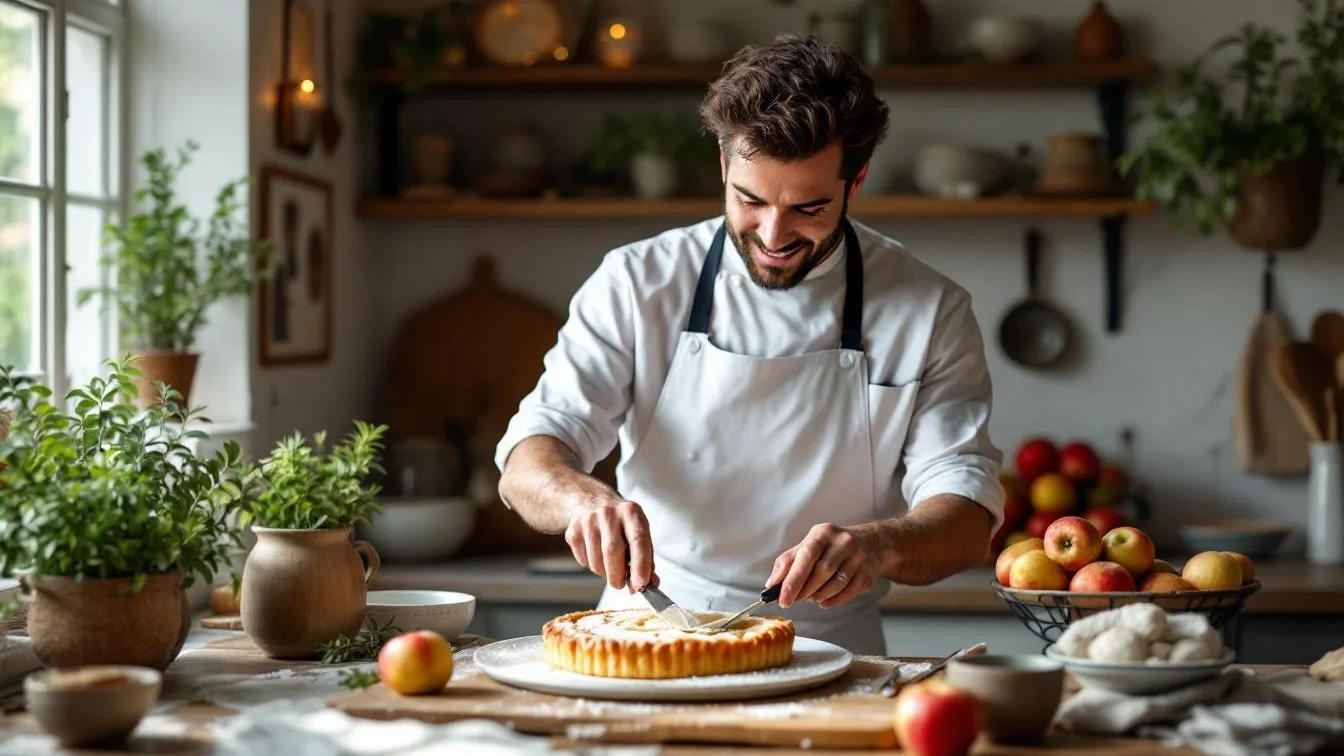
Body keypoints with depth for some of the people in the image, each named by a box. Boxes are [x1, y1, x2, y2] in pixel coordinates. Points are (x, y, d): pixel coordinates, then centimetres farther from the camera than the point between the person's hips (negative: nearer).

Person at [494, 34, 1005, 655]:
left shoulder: (931, 312, 0)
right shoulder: (637, 284, 0)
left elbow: (968, 518, -5)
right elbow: (527, 464, -4)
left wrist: (878, 547, -28)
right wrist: (583, 498, -29)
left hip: (828, 653, 2)